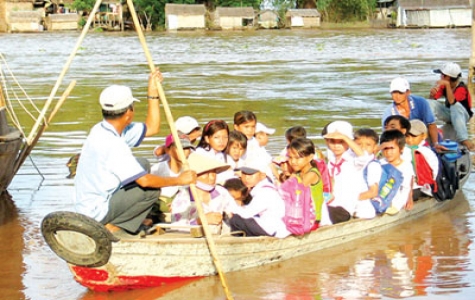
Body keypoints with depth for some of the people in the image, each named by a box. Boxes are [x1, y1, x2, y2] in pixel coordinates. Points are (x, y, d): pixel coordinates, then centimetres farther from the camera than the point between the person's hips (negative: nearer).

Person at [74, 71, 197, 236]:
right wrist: (179, 180, -12)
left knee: (143, 164, 16)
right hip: (97, 212, -10)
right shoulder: (112, 143, -26)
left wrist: (153, 92, 10)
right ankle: (111, 226, -6)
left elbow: (151, 128, 15)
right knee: (152, 189, -11)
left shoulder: (101, 130, 4)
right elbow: (144, 181, -25)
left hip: (86, 204, 10)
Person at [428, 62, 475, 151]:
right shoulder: (444, 85, -5)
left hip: (462, 115, -6)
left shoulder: (461, 88, -23)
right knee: (430, 103, -19)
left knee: (455, 105, -42)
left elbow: (452, 101, -39)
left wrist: (447, 85, -43)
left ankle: (464, 139, -50)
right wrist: (432, 93, -29)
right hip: (449, 114, 6)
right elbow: (432, 99, -6)